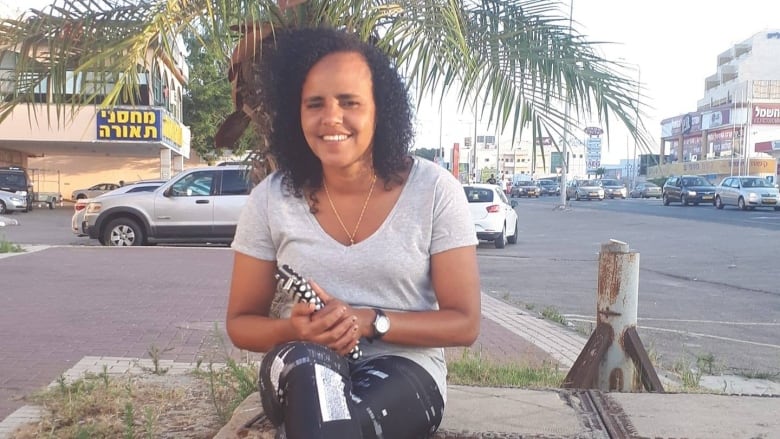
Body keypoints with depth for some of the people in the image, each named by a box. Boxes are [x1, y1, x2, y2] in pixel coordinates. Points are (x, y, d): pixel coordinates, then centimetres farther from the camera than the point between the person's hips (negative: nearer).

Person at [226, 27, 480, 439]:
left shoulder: (435, 190, -7)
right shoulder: (270, 199, -3)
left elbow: (465, 323, -4)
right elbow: (241, 323, 6)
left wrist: (368, 322, -19)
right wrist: (294, 330, -18)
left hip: (402, 369, -2)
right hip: (301, 376, 2)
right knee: (309, 361, -35)